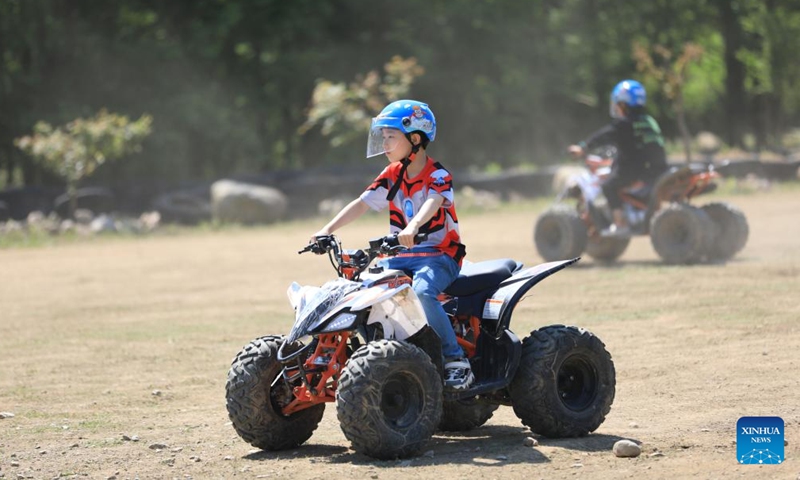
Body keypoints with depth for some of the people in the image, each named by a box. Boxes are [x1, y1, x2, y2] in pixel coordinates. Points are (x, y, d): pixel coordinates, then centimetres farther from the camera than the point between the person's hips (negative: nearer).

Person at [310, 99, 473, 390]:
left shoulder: (437, 175, -11)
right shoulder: (392, 175, 10)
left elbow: (433, 202, -31)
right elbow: (362, 203, 5)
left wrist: (414, 226, -52)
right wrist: (328, 229, -7)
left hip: (439, 255, -7)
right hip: (401, 257, 7)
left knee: (422, 293, -36)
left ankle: (456, 361, -27)